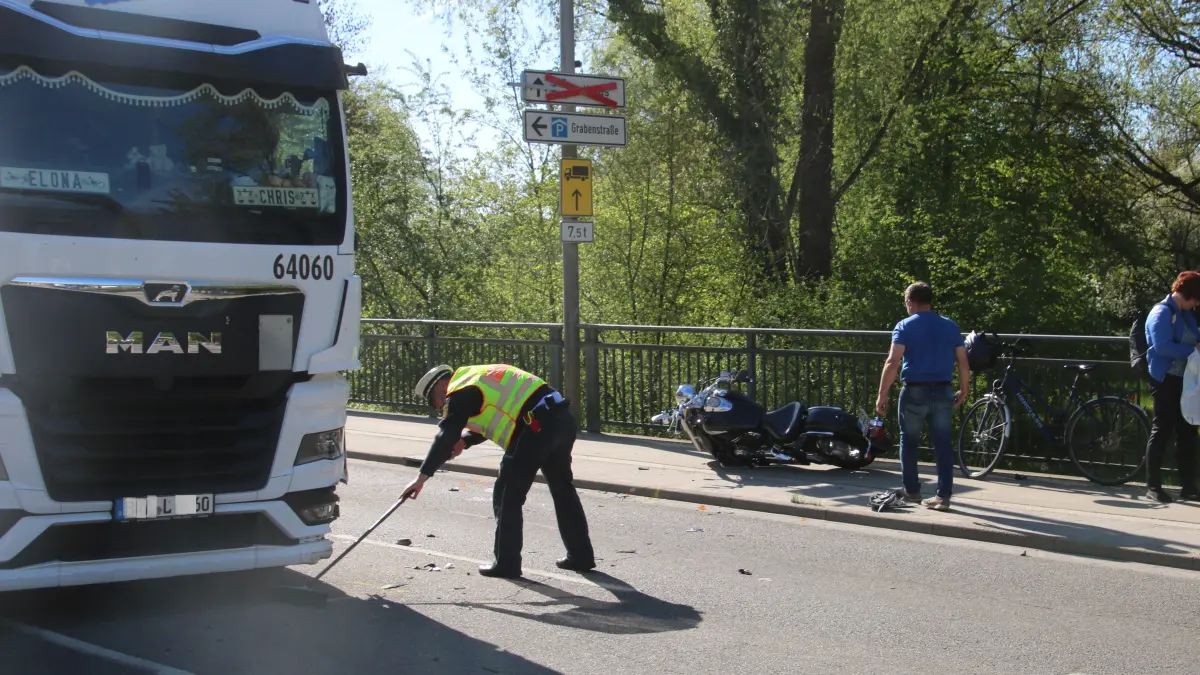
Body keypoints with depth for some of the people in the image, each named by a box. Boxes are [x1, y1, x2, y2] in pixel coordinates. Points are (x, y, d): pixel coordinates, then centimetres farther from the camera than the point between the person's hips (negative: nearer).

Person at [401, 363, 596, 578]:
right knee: (563, 488, 20)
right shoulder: (479, 377, 27)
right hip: (563, 418, 10)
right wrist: (464, 440, 20)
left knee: (507, 495, 2)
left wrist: (422, 476, -7)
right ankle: (581, 556, 29)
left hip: (538, 427, -10)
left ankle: (506, 564, 8)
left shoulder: (459, 393, 0)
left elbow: (446, 436, -8)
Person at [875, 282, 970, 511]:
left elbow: (892, 362, -14)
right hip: (943, 392, 3)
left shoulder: (905, 327, -4)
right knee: (943, 444, 4)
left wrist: (882, 395, -12)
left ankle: (911, 492, 20)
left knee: (909, 442, 13)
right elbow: (963, 363, 6)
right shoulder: (950, 326, 8)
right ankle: (943, 496, -1)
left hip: (915, 392, -3)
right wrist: (963, 391, 18)